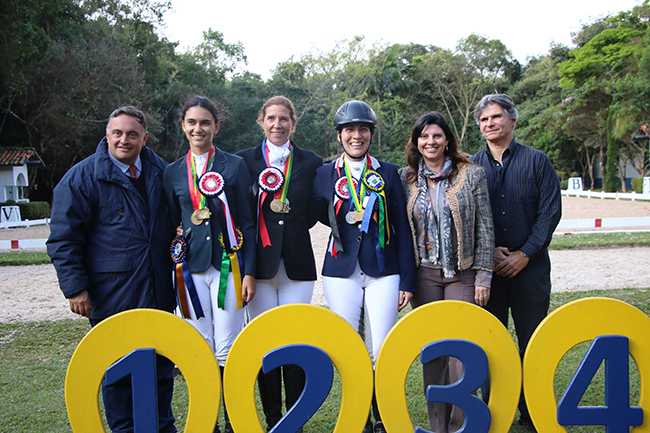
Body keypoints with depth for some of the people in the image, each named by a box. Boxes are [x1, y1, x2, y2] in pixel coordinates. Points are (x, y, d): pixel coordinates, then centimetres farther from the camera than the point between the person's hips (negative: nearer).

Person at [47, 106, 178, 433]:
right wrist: (76, 287, -11)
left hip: (158, 291, 5)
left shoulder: (161, 171, 7)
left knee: (162, 365, 15)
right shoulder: (81, 177, -6)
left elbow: (174, 220, 19)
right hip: (112, 293, -4)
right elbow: (63, 239, -5)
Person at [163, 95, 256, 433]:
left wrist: (249, 272, -5)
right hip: (191, 268, 3)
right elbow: (172, 226, 14)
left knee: (227, 353, 0)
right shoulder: (174, 172, 10)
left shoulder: (234, 166, 2)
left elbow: (247, 223, 1)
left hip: (227, 266, -2)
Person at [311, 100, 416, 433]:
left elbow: (402, 229, 5)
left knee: (381, 354, -1)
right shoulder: (325, 174, 8)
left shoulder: (388, 172, 7)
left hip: (383, 272, 0)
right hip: (342, 272, 1)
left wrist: (407, 281, 1)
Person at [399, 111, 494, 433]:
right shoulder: (406, 178, 6)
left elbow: (485, 227, 0)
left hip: (462, 272, -2)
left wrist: (483, 276, -5)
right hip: (424, 273, 2)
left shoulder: (472, 174, 1)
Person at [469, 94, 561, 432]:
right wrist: (489, 252, -7)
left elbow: (550, 211, -3)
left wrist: (524, 254, -10)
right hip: (486, 267, 1)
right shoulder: (471, 166, 6)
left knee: (532, 342, 4)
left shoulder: (536, 161, 3)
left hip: (530, 266, -1)